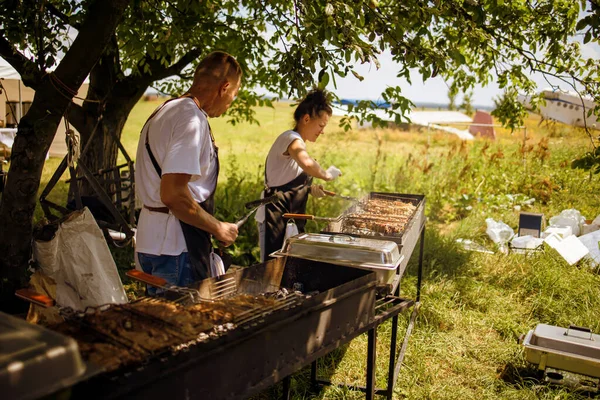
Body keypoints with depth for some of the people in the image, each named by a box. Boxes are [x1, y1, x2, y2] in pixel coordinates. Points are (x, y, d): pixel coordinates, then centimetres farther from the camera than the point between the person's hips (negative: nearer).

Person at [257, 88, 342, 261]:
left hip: (290, 217, 10)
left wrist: (310, 189, 7)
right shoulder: (291, 138, -16)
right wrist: (326, 174, -21)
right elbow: (307, 164, -39)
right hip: (275, 216, -10)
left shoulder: (297, 142, 14)